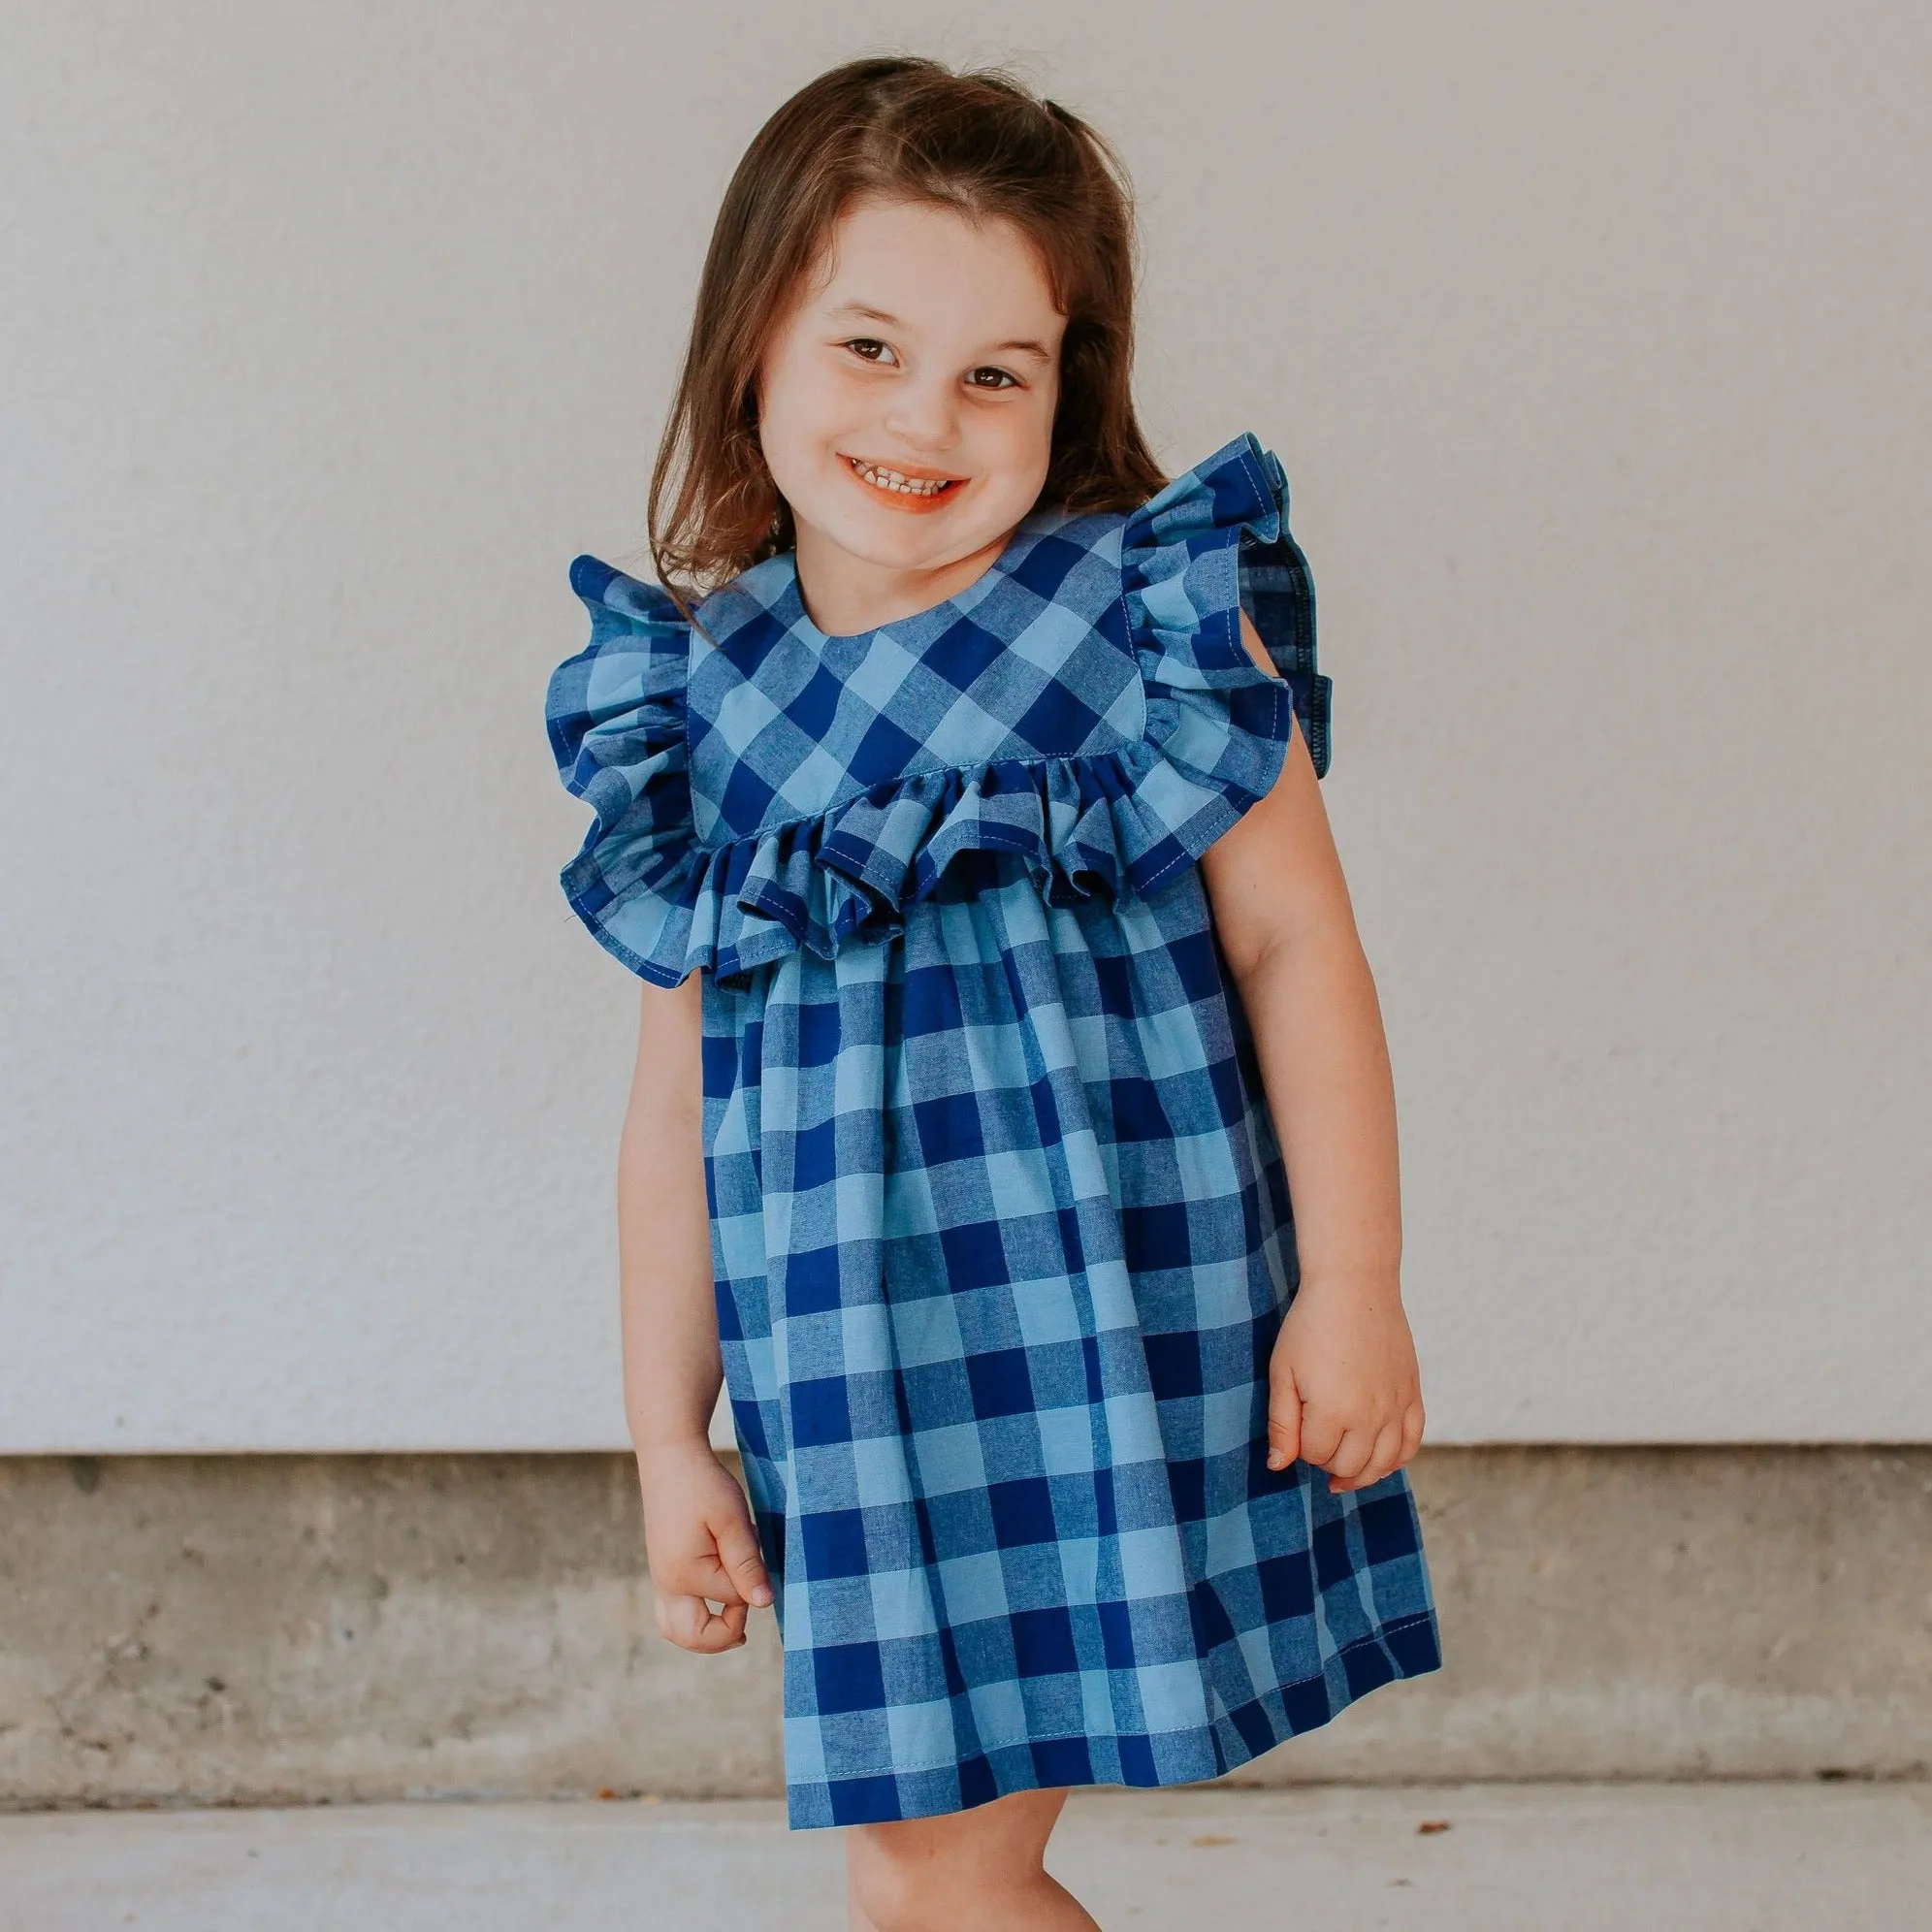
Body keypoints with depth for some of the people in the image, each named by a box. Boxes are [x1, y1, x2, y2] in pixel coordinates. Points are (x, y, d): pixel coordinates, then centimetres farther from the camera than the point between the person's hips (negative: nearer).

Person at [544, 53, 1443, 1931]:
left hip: (1130, 1339, -3)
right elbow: (678, 1101, 8)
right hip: (865, 1385, 3)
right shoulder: (695, 701, 4)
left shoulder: (1163, 621, -4)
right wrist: (669, 1436, 10)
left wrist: (1351, 1284, -6)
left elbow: (1298, 949, -1)